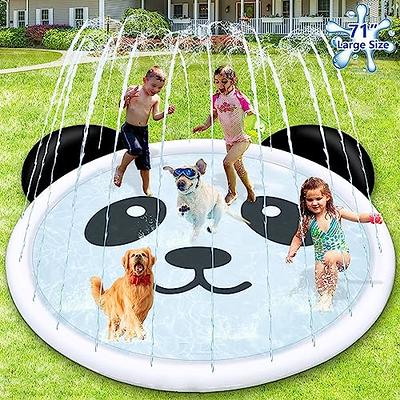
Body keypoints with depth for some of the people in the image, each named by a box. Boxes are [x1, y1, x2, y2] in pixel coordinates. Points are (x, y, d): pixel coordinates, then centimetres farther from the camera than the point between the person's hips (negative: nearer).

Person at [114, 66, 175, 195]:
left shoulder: (156, 98, 3)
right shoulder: (133, 90, -11)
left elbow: (155, 116, 6)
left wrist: (165, 113, -12)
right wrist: (127, 97, -30)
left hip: (143, 131, 4)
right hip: (129, 129, -4)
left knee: (145, 163, 7)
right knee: (136, 149, -31)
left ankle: (147, 189, 26)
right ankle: (121, 169, -3)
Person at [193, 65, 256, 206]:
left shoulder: (239, 97, -18)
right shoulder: (216, 98, -3)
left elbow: (251, 114, -9)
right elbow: (214, 114, 10)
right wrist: (205, 125, -5)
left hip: (242, 138, -6)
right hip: (228, 139, 7)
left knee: (227, 162, -20)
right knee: (238, 166, 18)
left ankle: (232, 192, -1)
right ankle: (250, 189, 41)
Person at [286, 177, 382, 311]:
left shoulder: (336, 212, -7)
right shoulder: (307, 220, -6)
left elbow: (358, 217, -5)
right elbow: (298, 237, 10)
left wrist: (372, 217, -25)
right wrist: (291, 252, -3)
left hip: (342, 255, -1)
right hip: (321, 259, 1)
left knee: (330, 256, -36)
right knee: (320, 288, -19)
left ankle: (329, 294, -23)